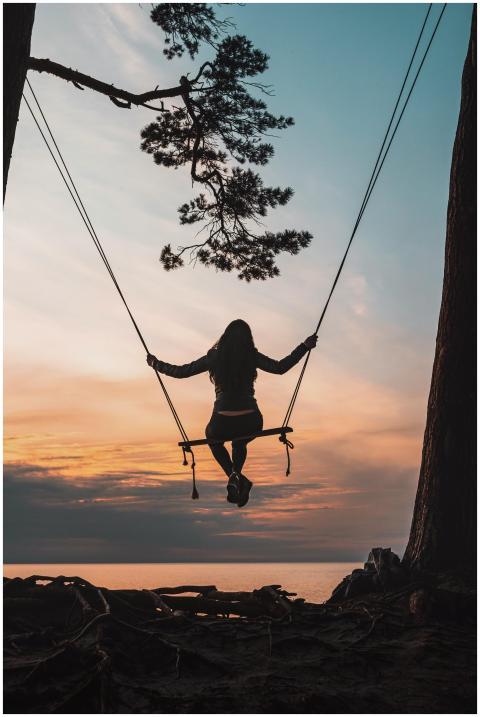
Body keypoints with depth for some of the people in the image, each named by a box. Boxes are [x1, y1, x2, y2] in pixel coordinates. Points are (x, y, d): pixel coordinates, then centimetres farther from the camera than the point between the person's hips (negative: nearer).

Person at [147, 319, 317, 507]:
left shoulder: (214, 357, 2)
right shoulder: (252, 356, 1)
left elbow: (181, 372, 7)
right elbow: (280, 367, -1)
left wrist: (156, 364, 22)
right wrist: (305, 346, 8)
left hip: (223, 423, -2)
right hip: (252, 423, 2)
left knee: (212, 436, 35)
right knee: (239, 443, 38)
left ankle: (234, 476, 9)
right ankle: (236, 476, 11)